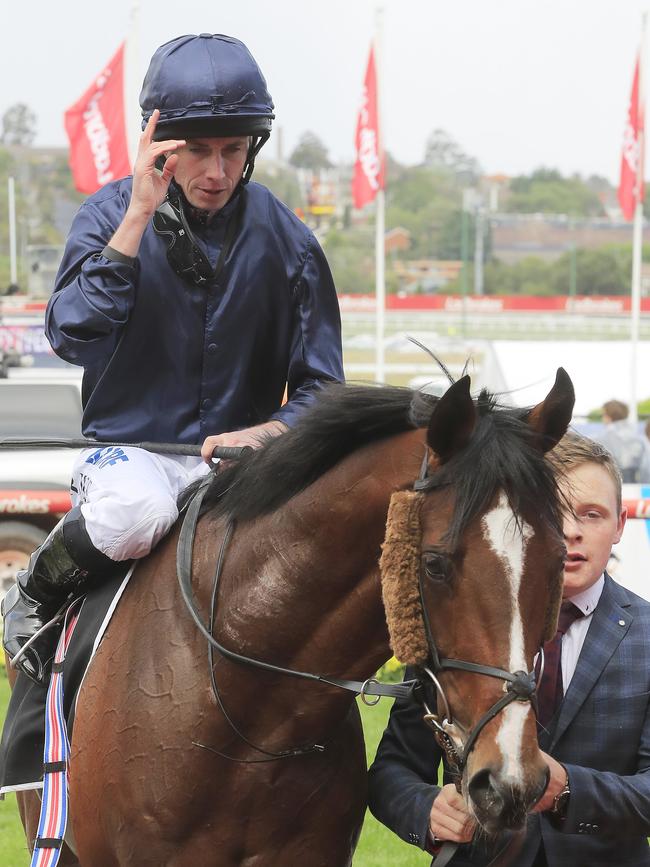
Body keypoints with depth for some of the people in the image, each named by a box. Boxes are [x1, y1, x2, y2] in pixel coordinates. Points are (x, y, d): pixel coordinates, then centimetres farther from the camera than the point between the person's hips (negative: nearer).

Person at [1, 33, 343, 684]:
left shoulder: (285, 240, 2)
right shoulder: (109, 214, -1)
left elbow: (318, 387, 3)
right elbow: (72, 337, -17)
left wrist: (262, 434, -18)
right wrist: (138, 218, -21)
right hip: (128, 451, -2)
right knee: (134, 513, -39)